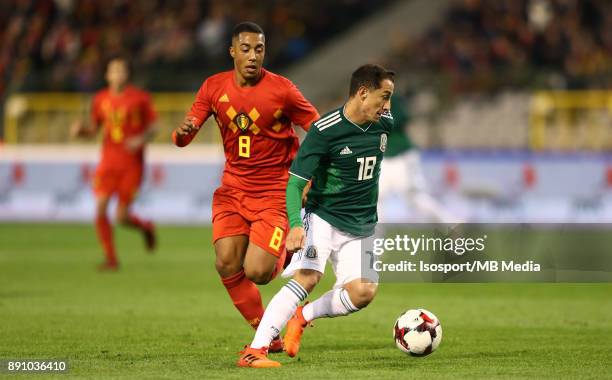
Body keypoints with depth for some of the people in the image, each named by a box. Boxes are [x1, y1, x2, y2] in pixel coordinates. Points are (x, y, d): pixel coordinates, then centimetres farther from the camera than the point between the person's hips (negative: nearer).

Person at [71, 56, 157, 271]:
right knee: (100, 209, -13)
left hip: (132, 163, -3)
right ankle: (111, 259, 0)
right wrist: (80, 130, -6)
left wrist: (142, 139, -18)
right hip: (109, 162, 3)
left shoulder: (140, 98, -2)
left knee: (122, 217, -5)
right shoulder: (100, 100, 5)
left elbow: (152, 128, 3)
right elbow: (93, 130, 15)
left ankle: (146, 227, 30)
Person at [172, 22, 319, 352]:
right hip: (233, 187, 4)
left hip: (274, 192, -3)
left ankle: (285, 255, 23)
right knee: (226, 265, -13)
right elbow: (182, 138, -1)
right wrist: (183, 132, -25)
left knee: (256, 273, -15)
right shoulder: (214, 87, -1)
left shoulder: (282, 89, -10)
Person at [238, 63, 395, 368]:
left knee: (363, 292, -16)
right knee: (308, 277, -26)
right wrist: (295, 224, -32)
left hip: (361, 228, 5)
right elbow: (295, 183, -17)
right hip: (323, 218, -5)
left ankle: (303, 316, 11)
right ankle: (254, 351, -27)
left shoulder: (385, 123, 0)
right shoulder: (324, 131, -17)